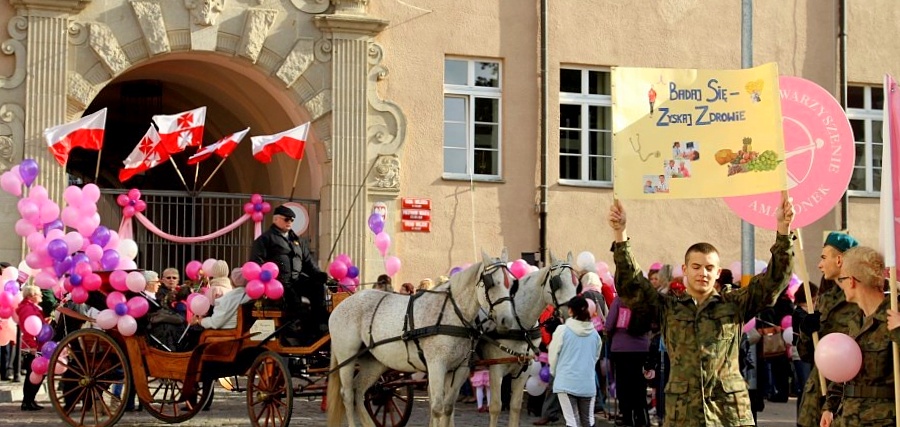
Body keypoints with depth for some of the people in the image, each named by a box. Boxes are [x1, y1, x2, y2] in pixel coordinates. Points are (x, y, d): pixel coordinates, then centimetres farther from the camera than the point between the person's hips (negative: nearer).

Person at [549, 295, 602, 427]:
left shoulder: (563, 330, -8)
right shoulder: (594, 333, 3)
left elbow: (553, 355, -1)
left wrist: (554, 372, 17)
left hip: (566, 382, -3)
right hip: (588, 384, 4)